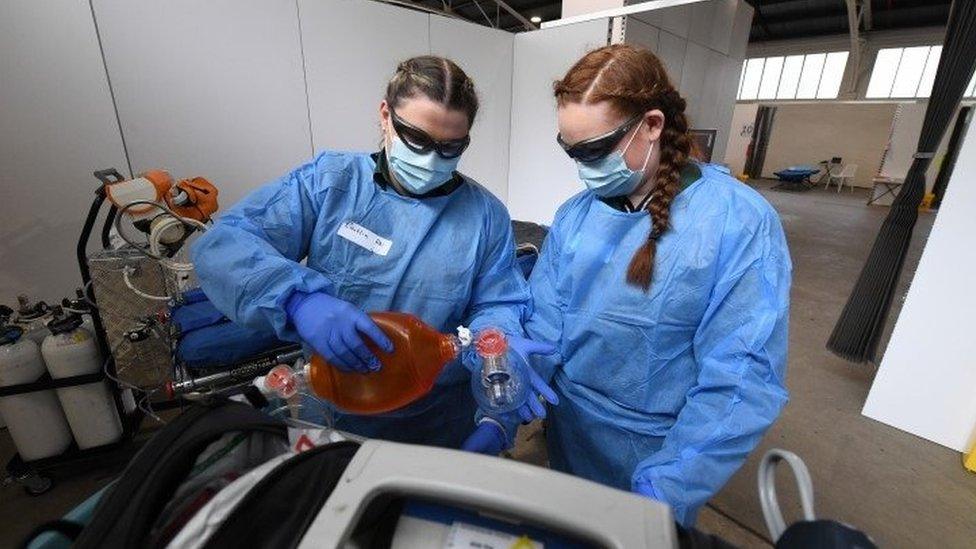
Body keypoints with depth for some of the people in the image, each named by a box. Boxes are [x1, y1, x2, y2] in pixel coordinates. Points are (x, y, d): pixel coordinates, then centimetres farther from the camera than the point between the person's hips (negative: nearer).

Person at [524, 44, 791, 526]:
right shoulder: (574, 214, -6)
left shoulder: (741, 222, -19)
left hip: (656, 458, -3)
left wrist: (665, 493, -26)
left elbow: (739, 381, -21)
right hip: (568, 437, 4)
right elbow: (541, 326, -7)